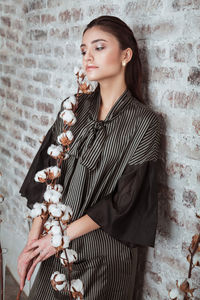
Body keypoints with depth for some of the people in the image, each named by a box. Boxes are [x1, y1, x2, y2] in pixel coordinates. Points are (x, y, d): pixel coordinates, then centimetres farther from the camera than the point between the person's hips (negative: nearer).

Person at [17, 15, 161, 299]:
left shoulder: (144, 121, -13)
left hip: (105, 252, -4)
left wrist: (61, 236, -13)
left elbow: (122, 201, -14)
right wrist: (34, 239, -8)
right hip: (56, 244, 4)